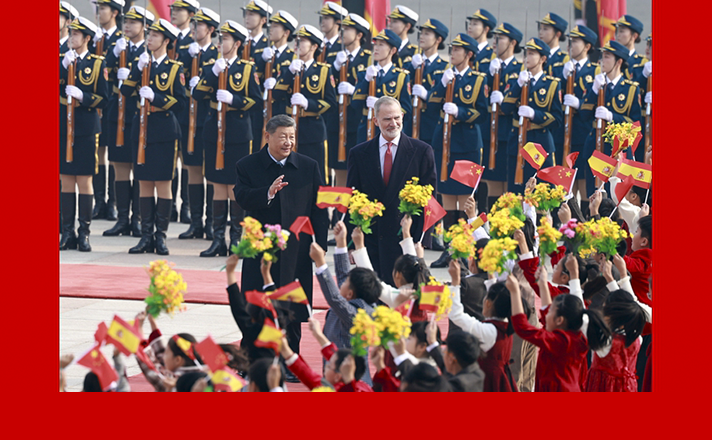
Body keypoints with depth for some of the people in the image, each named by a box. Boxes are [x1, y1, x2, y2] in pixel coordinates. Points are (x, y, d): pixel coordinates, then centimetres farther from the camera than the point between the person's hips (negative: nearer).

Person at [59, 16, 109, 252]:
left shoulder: (97, 63, 1)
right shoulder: (61, 60, 9)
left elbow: (103, 99, -2)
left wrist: (82, 96, -18)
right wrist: (63, 66, -14)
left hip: (85, 128, -3)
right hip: (63, 126, 3)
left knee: (84, 181, -1)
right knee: (66, 180, 4)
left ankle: (84, 233, 3)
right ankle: (68, 233, 8)